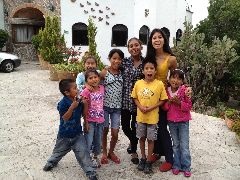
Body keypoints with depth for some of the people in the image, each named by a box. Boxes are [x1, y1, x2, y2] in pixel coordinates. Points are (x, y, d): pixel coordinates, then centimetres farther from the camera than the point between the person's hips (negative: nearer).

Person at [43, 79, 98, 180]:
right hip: (65, 135, -3)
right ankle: (51, 162, 52)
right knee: (59, 151, 23)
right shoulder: (63, 103, -23)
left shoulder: (78, 101, -6)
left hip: (77, 134, 3)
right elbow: (65, 118, -26)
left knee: (83, 153, -2)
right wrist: (72, 107, -37)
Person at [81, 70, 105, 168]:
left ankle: (95, 157, 41)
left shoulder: (102, 88, 0)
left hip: (100, 120, 5)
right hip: (90, 121, -5)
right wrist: (86, 122, -14)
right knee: (88, 142, -1)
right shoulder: (86, 91, -15)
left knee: (98, 142, 19)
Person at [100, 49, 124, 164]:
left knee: (115, 133, 3)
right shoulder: (104, 72, -7)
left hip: (117, 107, 3)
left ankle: (111, 152, 27)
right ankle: (104, 153, 28)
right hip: (105, 106, -2)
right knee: (104, 130, 9)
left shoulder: (121, 73, 4)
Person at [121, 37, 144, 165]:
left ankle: (134, 151, 26)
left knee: (135, 125, 6)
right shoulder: (124, 62, 0)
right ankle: (133, 142, 41)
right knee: (125, 125, 8)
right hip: (125, 99, 1)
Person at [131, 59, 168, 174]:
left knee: (151, 139, 8)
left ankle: (148, 161, 24)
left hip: (153, 117, -2)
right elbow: (135, 98, 5)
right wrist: (140, 107, -12)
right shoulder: (138, 83, -4)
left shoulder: (159, 84, -11)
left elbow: (163, 100, -5)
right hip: (141, 116, 2)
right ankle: (143, 158, 34)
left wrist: (152, 107, -17)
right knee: (142, 138, 15)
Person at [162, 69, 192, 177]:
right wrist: (170, 101, -17)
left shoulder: (185, 90, -10)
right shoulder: (166, 91, -1)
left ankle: (186, 167, 15)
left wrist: (179, 102, -23)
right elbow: (164, 107, 2)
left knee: (184, 146, 2)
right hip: (171, 122, 3)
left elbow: (189, 106, -8)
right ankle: (176, 165, 25)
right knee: (175, 145, 14)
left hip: (183, 122, -3)